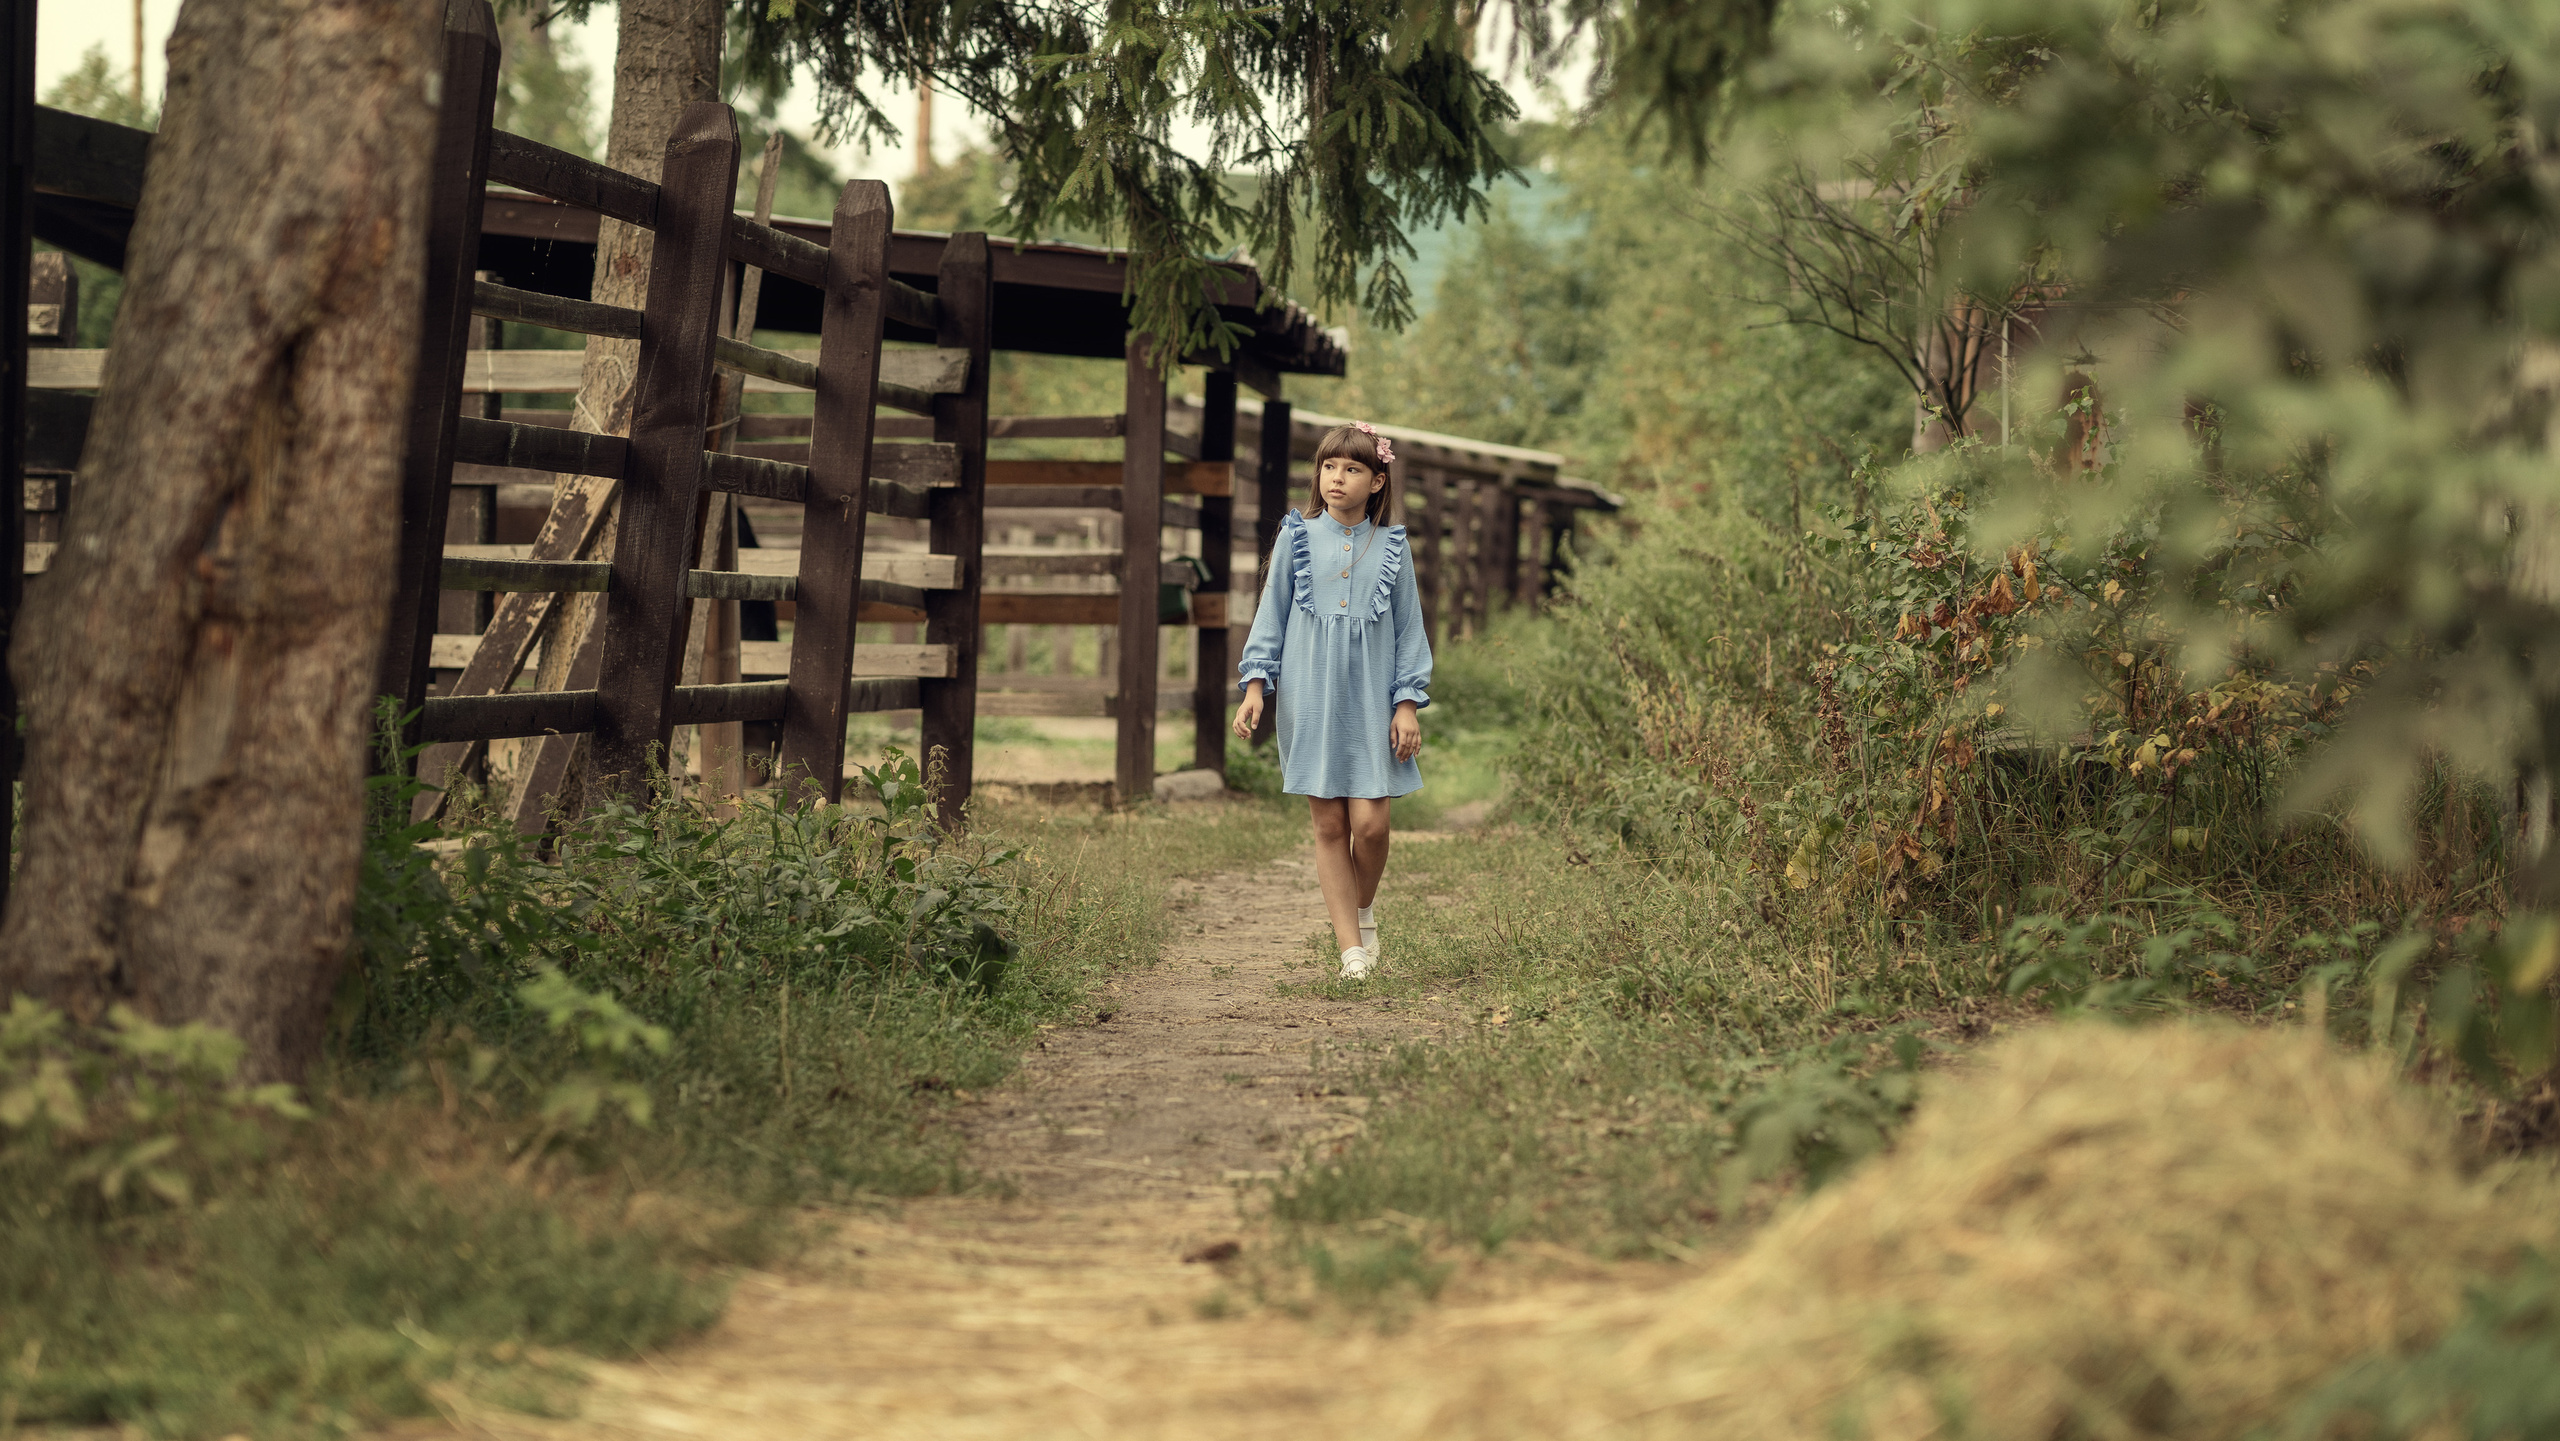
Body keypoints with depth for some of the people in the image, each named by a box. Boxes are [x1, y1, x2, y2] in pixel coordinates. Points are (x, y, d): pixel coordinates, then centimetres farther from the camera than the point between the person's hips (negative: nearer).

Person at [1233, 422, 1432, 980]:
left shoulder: (1391, 547, 4)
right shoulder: (1297, 538, 4)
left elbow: (1410, 628, 7)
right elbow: (1271, 614, 8)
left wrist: (1408, 704, 2)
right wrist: (1255, 685, 1)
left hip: (1370, 702, 0)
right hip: (1309, 699, 0)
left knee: (1369, 822, -9)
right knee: (1328, 824, 0)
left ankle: (1364, 908, 21)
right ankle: (1351, 949, 4)